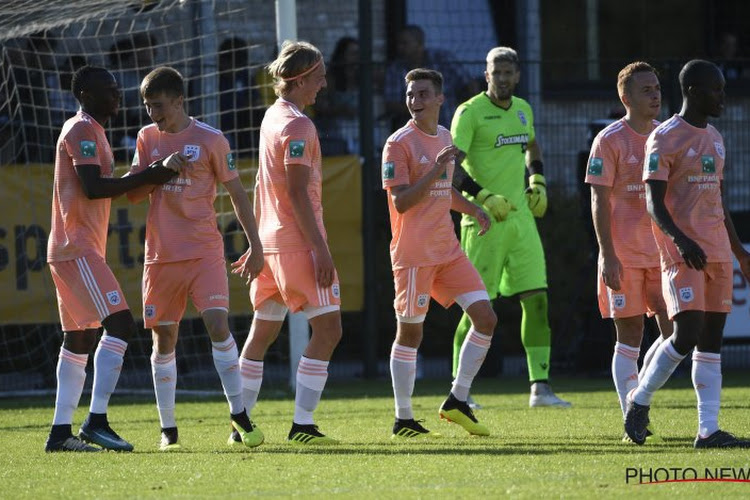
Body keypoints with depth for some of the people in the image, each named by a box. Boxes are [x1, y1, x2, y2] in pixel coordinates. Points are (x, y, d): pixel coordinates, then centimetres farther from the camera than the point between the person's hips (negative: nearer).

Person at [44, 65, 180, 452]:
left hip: (71, 250, 11)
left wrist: (148, 178, 12)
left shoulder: (91, 131, 21)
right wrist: (146, 178, -16)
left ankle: (60, 432, 12)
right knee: (120, 324, -18)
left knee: (79, 339, 11)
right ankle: (96, 421, -22)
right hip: (77, 248, -11)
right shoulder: (82, 130, -10)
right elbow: (92, 188, -21)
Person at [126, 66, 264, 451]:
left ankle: (238, 412, -8)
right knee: (164, 339, 5)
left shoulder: (210, 140, -3)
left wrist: (255, 246, -1)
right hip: (161, 255, 3)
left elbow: (236, 192, 2)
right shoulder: (147, 138, 7)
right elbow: (132, 193, 4)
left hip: (205, 251, -3)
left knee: (218, 324, -17)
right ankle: (167, 428, 13)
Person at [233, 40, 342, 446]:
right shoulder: (297, 124, -13)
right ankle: (302, 425, -13)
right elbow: (297, 193, -19)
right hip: (297, 242, -10)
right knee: (328, 328, -9)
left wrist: (256, 243, 26)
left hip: (272, 241, 10)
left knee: (262, 332, 14)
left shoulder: (272, 116, 15)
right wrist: (320, 249, -20)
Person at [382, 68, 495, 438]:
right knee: (410, 332, -1)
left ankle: (457, 401, 9)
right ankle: (403, 420, 8)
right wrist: (435, 170, -24)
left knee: (485, 317, -1)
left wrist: (473, 210, 14)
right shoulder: (399, 143, -9)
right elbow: (401, 202, -17)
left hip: (448, 251, 7)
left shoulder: (444, 138, 14)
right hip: (413, 253, -7)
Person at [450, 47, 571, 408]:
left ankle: (540, 387, -1)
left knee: (536, 299, -2)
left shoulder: (522, 110, 13)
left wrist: (538, 182, 18)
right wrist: (485, 197, -22)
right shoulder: (470, 113, -9)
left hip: (520, 217, 6)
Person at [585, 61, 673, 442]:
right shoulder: (610, 140, -6)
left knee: (674, 332, -2)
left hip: (662, 250, 5)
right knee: (629, 337, -2)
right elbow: (599, 202, -8)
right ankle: (631, 417, 5)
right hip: (625, 253, -5)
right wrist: (607, 256, -15)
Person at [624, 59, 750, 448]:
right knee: (687, 334, -17)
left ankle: (708, 430, 1)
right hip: (682, 253, -8)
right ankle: (640, 401, 4)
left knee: (711, 341, 3)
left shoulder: (715, 139, 17)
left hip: (717, 252, 8)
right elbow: (654, 203, -13)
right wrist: (681, 241, -27)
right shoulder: (664, 139, -7)